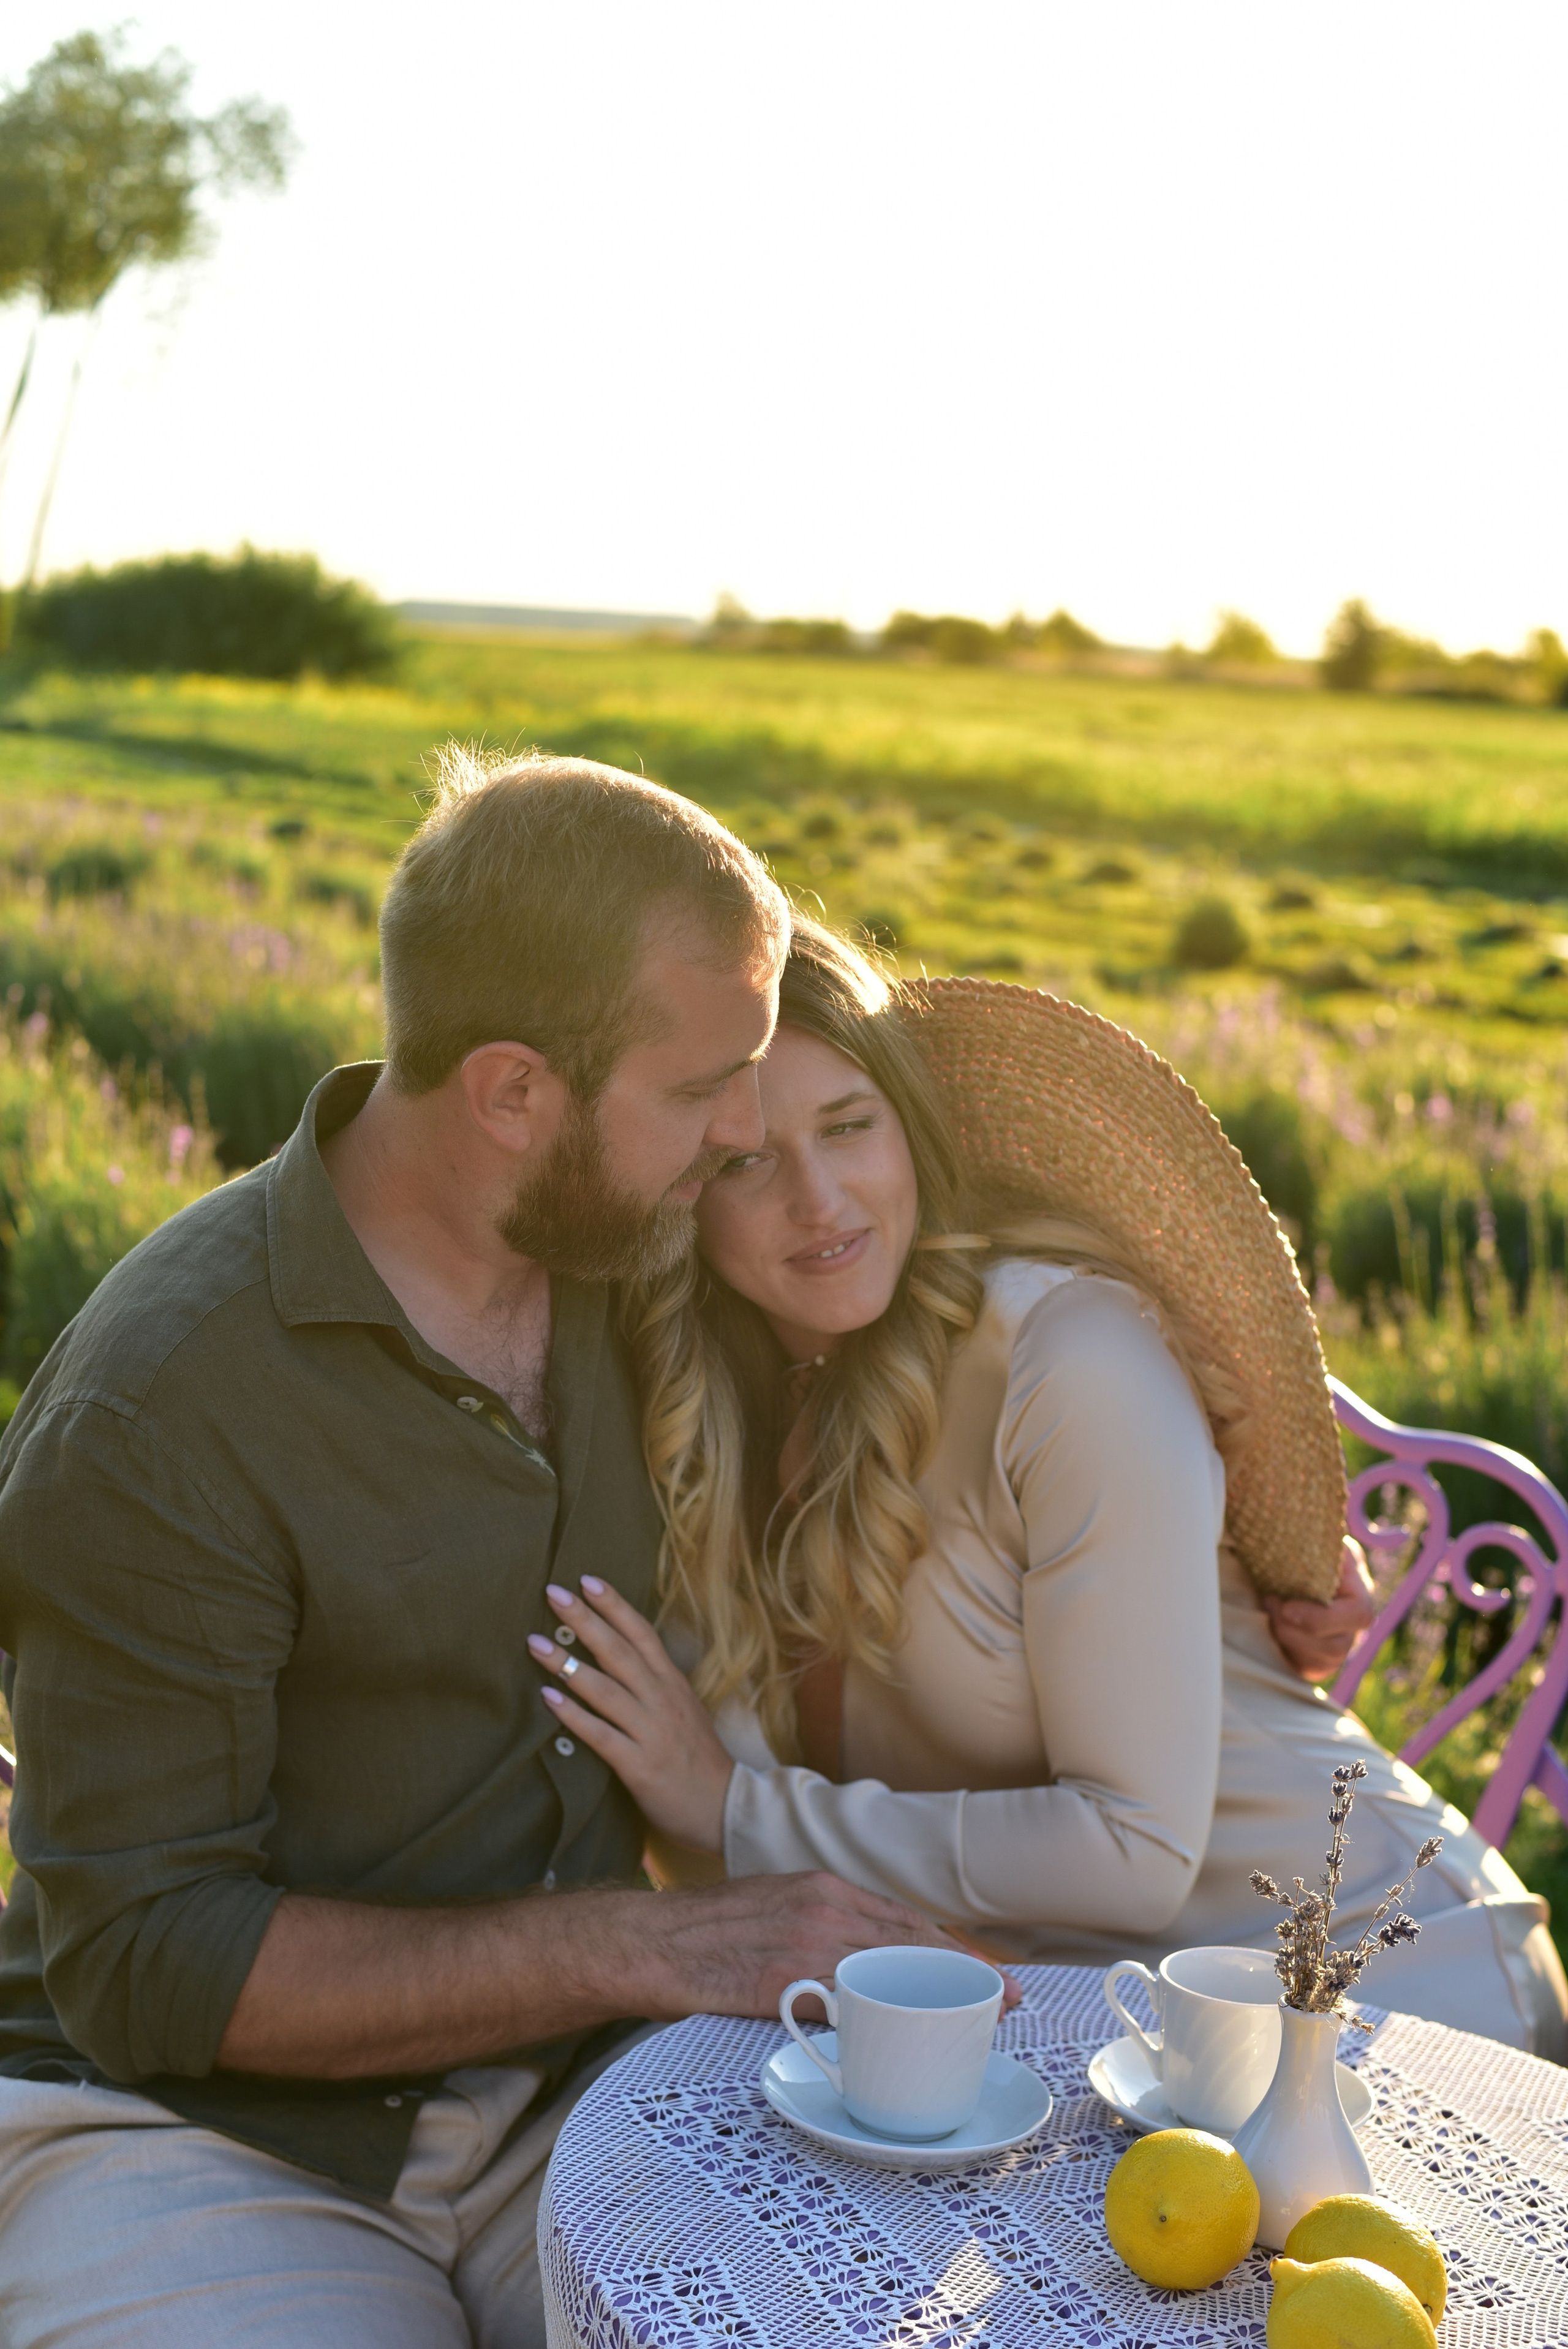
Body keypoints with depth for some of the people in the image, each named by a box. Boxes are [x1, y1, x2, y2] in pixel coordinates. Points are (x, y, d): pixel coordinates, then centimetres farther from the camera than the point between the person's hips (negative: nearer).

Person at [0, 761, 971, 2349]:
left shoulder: (630, 1262, 0)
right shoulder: (149, 1420, -20)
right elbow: (148, 1962, -17)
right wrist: (662, 1948, -21)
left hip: (572, 2095, 5)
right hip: (197, 2138, -4)